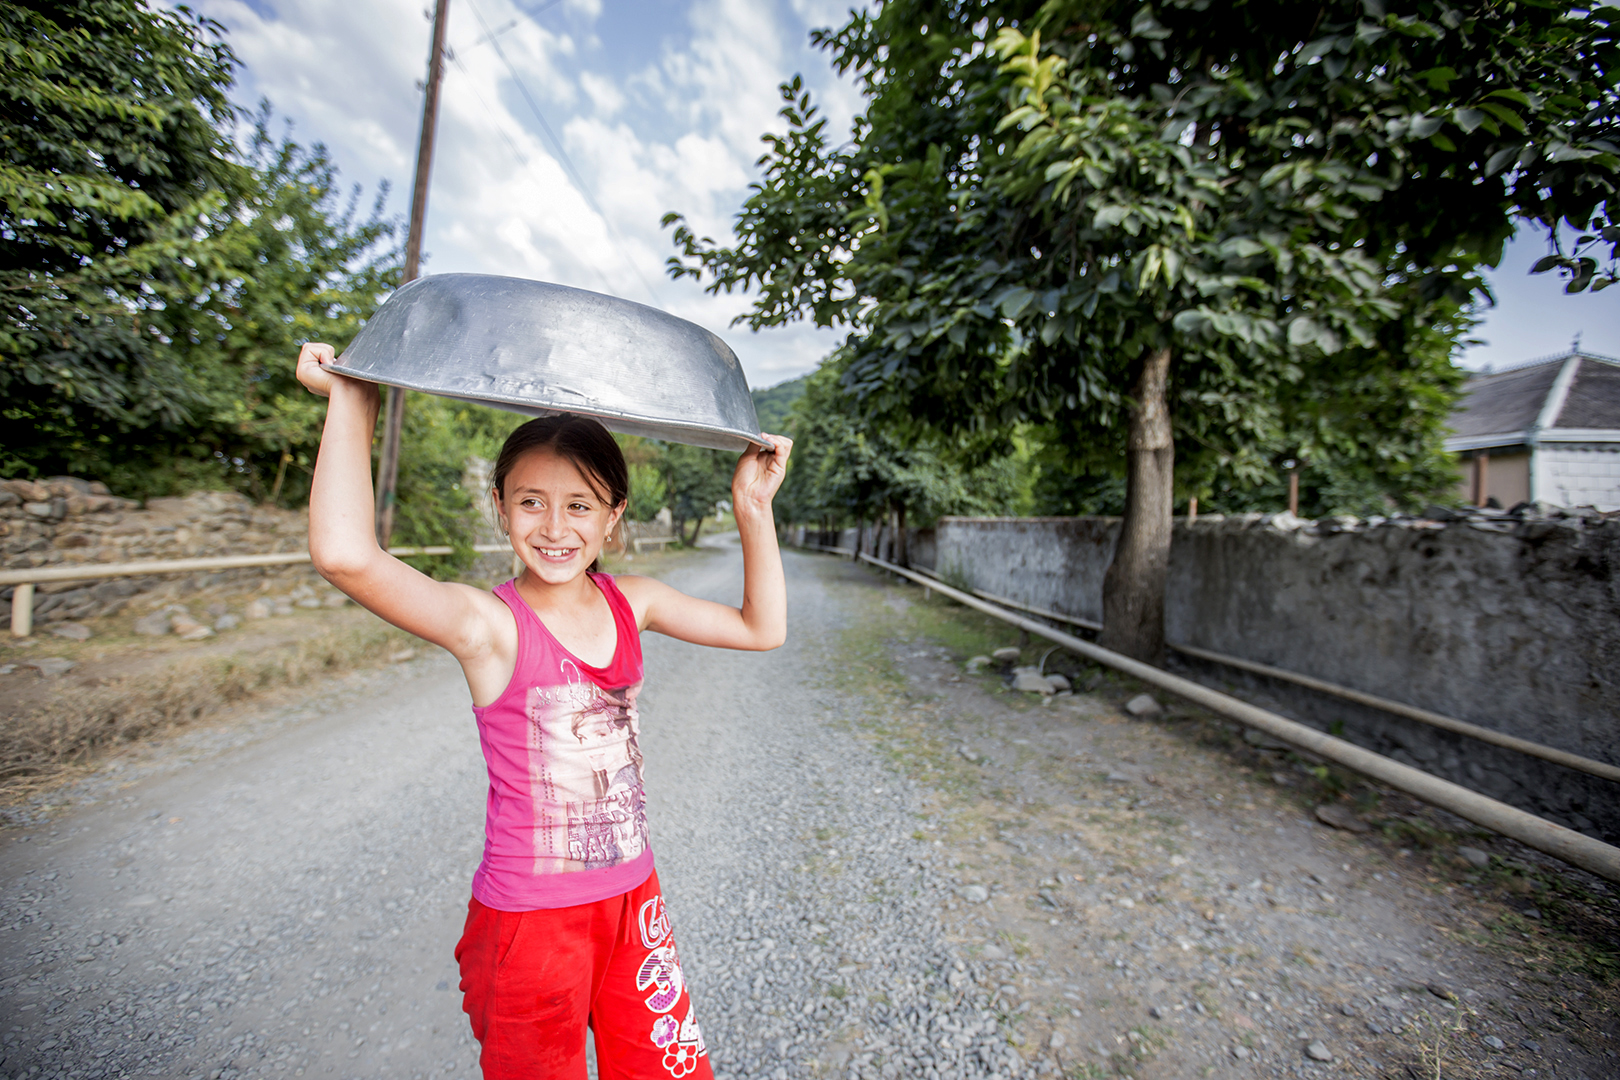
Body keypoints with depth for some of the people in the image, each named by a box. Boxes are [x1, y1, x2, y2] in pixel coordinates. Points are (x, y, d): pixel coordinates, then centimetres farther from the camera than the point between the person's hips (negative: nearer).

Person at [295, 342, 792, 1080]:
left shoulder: (630, 602, -6)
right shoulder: (489, 625, -20)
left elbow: (762, 628, -1)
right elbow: (344, 554, -38)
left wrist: (753, 509, -8)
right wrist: (353, 402, -26)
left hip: (633, 899, 5)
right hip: (529, 918, -4)